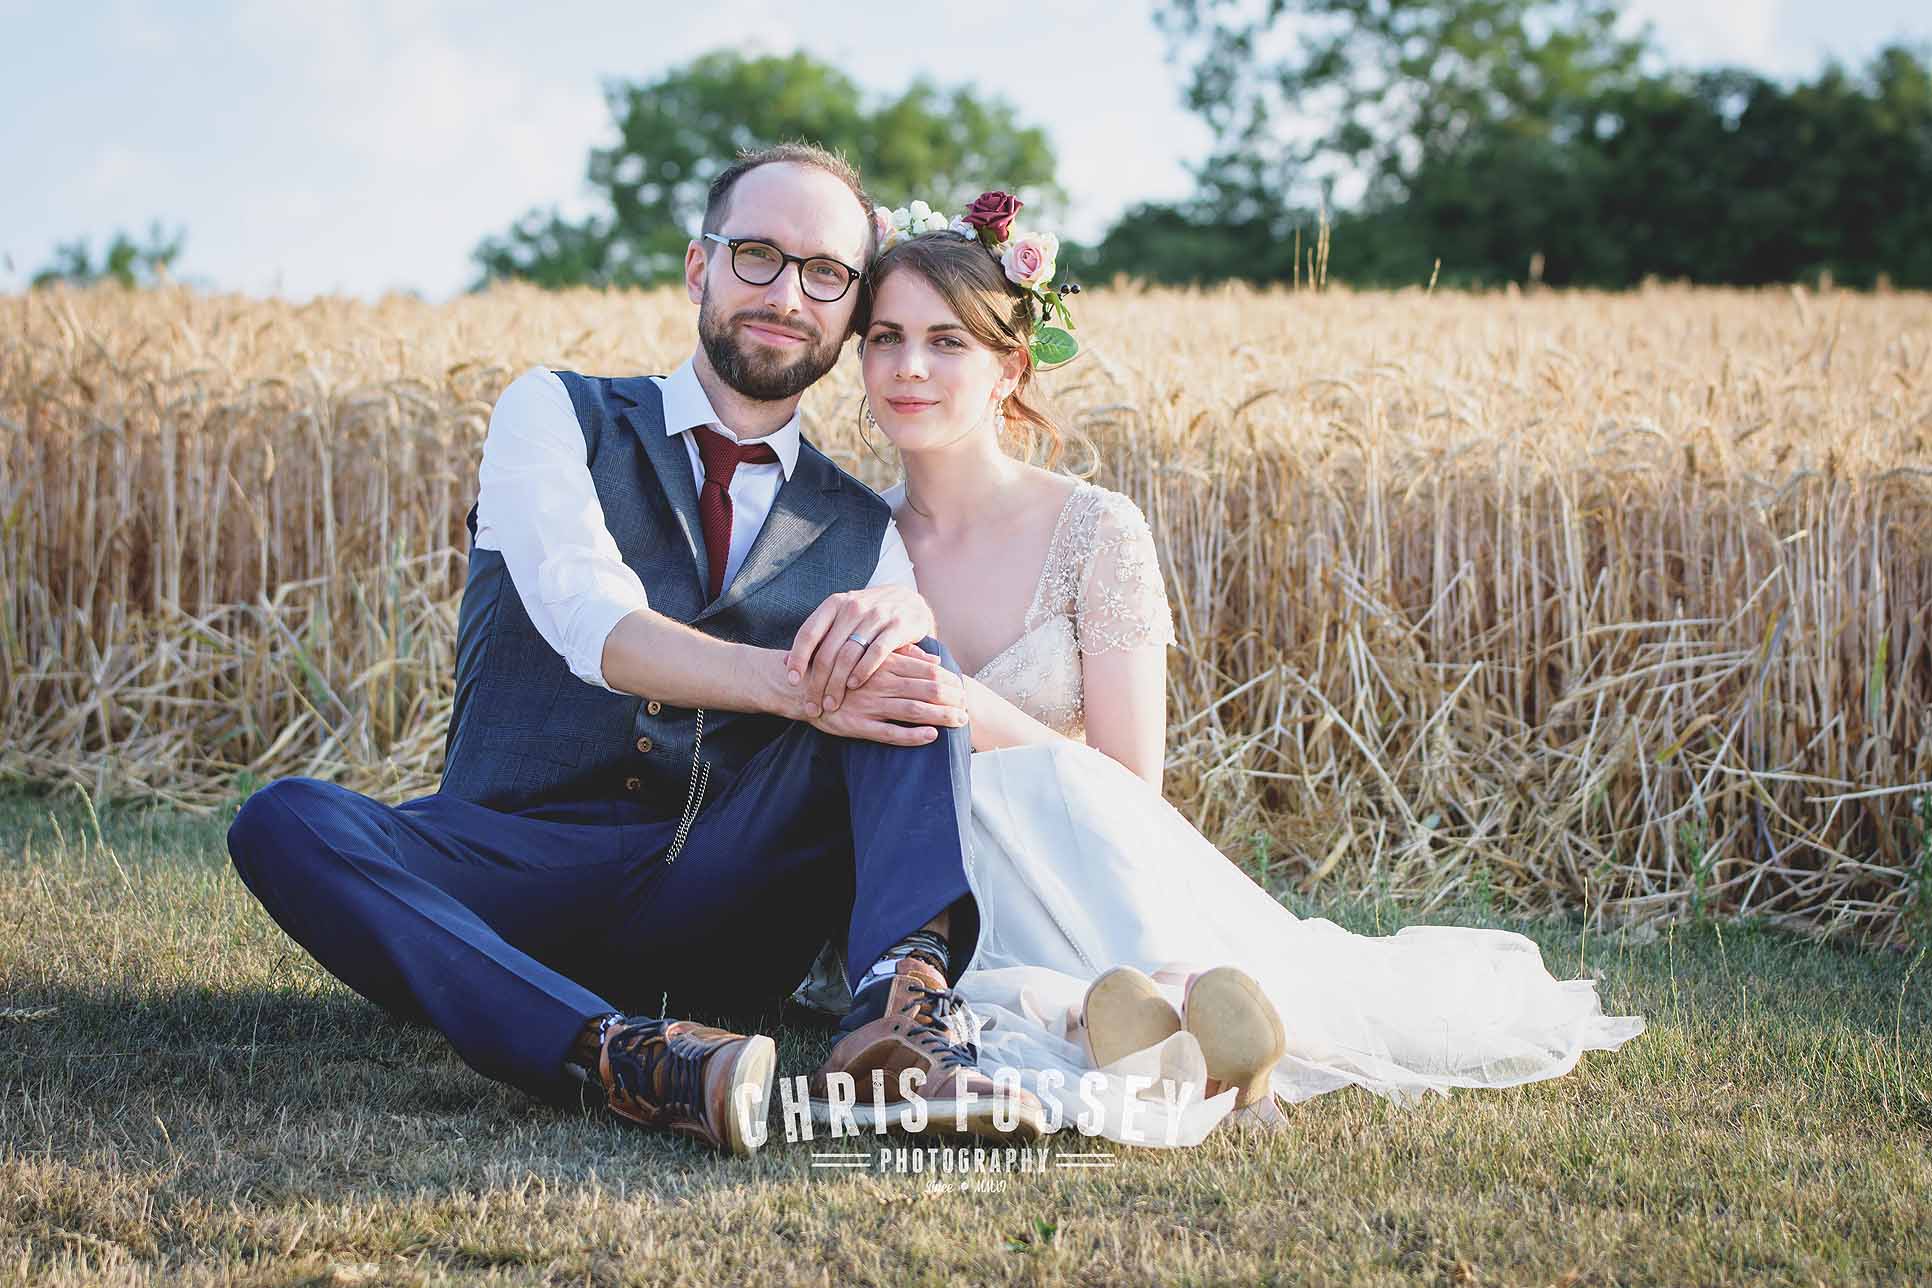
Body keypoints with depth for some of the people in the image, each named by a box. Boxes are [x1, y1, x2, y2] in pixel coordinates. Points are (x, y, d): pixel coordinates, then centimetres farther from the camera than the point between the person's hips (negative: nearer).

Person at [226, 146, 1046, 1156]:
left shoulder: (865, 534, 15)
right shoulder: (555, 415, 8)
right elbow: (595, 627, -11)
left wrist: (908, 618, -25)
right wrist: (802, 686, -27)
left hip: (722, 910, 2)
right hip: (522, 887, -1)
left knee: (900, 646, -17)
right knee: (286, 821, -30)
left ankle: (902, 1007, -41)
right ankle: (630, 1061, -47)